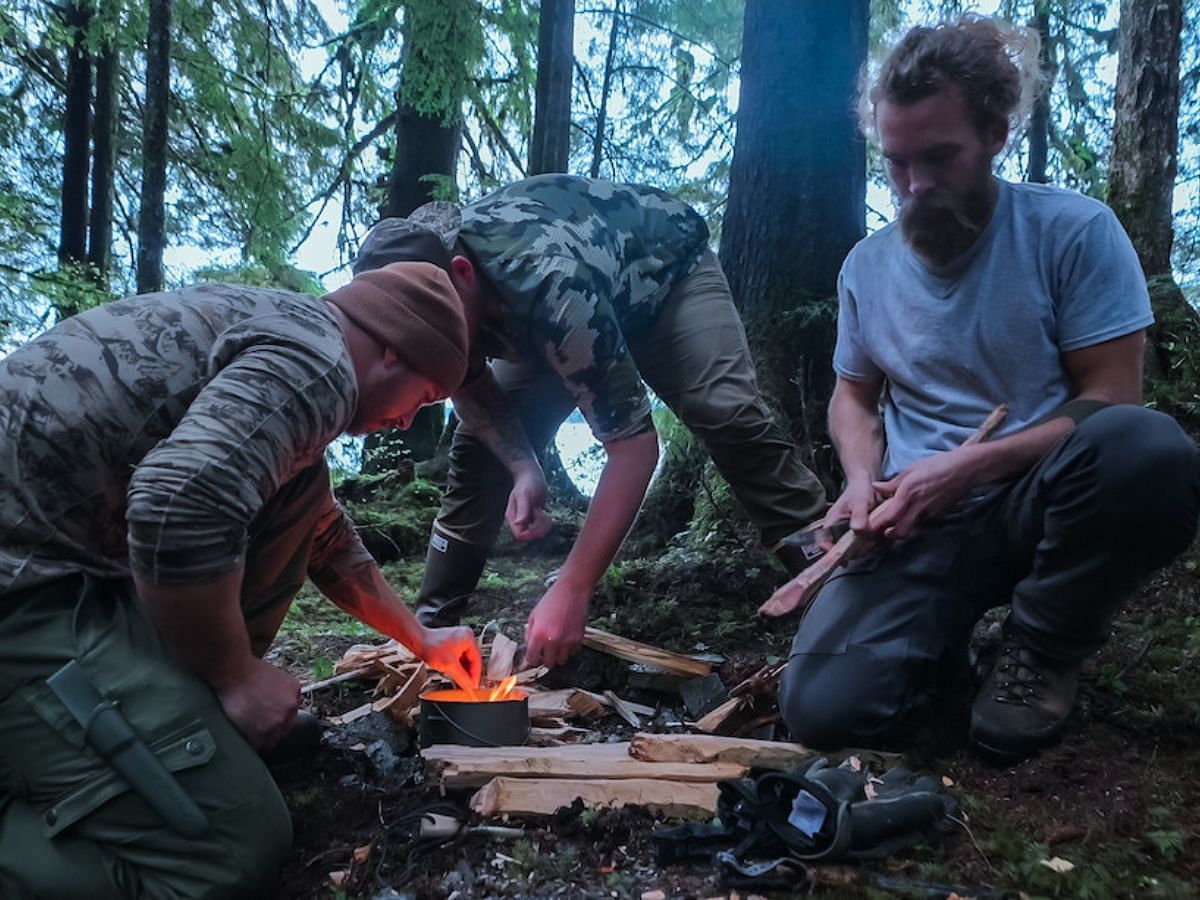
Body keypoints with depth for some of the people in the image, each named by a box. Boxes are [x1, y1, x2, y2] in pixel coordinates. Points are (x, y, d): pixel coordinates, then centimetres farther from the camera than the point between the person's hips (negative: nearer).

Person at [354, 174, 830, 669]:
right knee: (480, 442, -8)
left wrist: (571, 591, -43)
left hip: (666, 266, -5)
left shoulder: (550, 285, -46)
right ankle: (430, 620, 3)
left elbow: (634, 443, -43)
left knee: (726, 415, -31)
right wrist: (523, 468, -26)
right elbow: (472, 384, -7)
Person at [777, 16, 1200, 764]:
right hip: (920, 525, 2)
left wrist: (964, 467, -18)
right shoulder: (867, 266, 6)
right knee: (823, 709, -21)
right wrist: (863, 478, -6)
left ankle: (1045, 649, -8)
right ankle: (943, 642, 15)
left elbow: (1111, 401, -9)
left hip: (1036, 499, -1)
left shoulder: (1073, 230, -7)